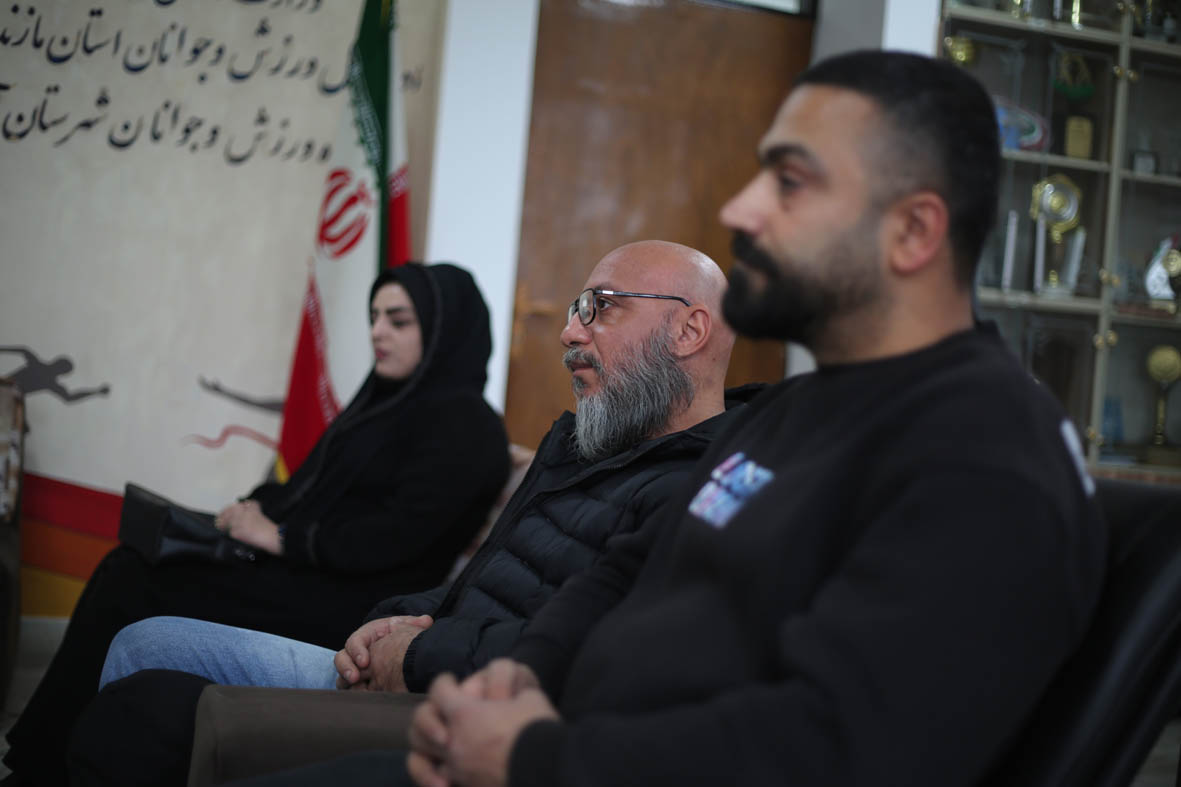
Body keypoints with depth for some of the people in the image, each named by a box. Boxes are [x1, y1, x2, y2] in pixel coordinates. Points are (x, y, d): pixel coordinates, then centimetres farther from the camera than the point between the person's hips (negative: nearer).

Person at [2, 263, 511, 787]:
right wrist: (255, 508, -1)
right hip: (307, 574, 9)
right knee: (127, 568, -5)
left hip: (350, 603, -9)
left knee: (137, 595, -14)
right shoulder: (390, 401, 18)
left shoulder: (464, 424, -11)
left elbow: (396, 535, -20)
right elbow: (314, 486, 19)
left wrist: (280, 537, -14)